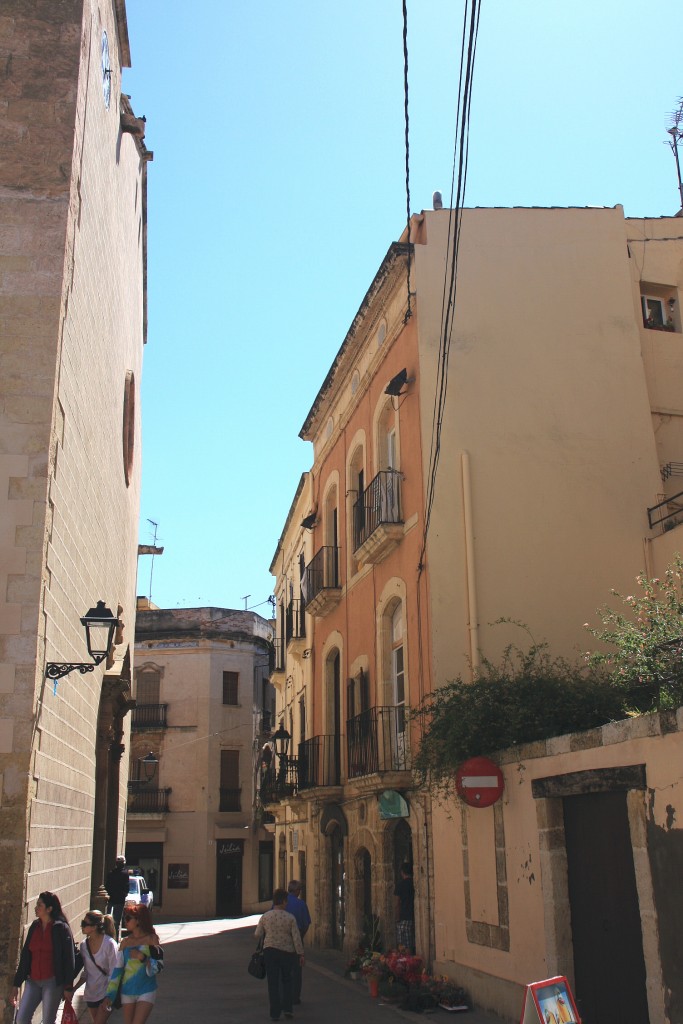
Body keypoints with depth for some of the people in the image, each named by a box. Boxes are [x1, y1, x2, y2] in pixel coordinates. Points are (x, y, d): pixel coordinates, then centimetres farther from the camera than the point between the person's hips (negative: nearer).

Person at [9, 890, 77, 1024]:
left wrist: (68, 987, -10)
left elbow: (69, 959, -9)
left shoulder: (61, 928, -9)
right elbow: (25, 956, 10)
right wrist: (16, 985, 10)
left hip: (53, 982, -5)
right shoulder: (34, 927, 7)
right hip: (33, 981, 5)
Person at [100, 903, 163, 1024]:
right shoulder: (125, 942, 5)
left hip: (146, 992, -4)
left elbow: (158, 967, -8)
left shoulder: (151, 939, -4)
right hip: (127, 992, 4)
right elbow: (117, 969, 6)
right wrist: (109, 995, 2)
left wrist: (142, 957, -22)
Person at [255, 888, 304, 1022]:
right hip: (287, 952, 0)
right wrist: (301, 954, -5)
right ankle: (287, 1008, 10)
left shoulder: (265, 916, -6)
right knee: (286, 980, 20)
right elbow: (296, 938, -11)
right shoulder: (290, 918, -10)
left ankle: (275, 1013, 6)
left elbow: (257, 934, -1)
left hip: (270, 951, 0)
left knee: (273, 983, 8)